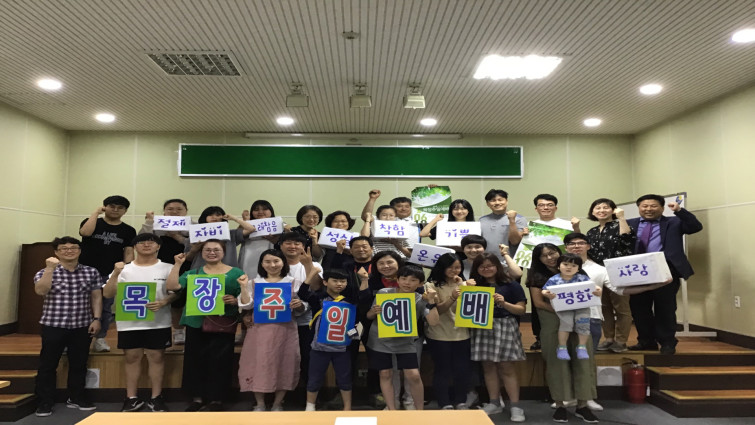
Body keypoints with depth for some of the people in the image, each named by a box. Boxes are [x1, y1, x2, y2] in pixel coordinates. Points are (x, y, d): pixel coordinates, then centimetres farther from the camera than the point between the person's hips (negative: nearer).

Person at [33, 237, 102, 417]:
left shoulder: (91, 272, 4)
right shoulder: (46, 272, -1)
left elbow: (96, 297, 6)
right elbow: (40, 291, -19)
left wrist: (96, 319, -2)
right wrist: (50, 269, -24)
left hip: (82, 326, 2)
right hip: (53, 326, -2)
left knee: (79, 364, 10)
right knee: (48, 365, 5)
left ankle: (76, 398, 25)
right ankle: (45, 402, 18)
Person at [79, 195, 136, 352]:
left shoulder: (128, 231, 8)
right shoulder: (92, 221, 4)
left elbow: (128, 253, 4)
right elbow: (85, 232, -18)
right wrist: (96, 212, -10)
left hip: (110, 275, 1)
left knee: (106, 308, 7)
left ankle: (100, 339, 17)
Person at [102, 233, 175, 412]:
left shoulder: (168, 268, 2)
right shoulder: (124, 269, 6)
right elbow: (107, 294, 0)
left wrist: (163, 302, -19)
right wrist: (116, 273, -14)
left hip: (158, 323, -1)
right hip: (129, 323, 1)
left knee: (157, 357, 4)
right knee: (132, 358, 8)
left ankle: (156, 398, 15)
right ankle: (131, 398, 21)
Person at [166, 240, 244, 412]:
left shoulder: (236, 273, 4)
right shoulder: (193, 273, 12)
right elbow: (171, 286, -1)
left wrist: (234, 301, -19)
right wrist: (177, 264, -2)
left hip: (223, 324, -3)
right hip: (196, 323, 3)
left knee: (219, 361, 0)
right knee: (195, 359, 7)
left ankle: (216, 399, 15)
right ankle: (197, 397, 23)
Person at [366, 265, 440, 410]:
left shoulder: (421, 300, -9)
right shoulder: (384, 293, -10)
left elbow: (433, 322, -18)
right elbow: (369, 316, -2)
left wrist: (431, 302, -25)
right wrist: (374, 312, -24)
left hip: (405, 342, 0)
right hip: (380, 341, 0)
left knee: (413, 376, -5)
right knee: (385, 374, 6)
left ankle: (420, 412, 15)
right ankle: (392, 411, 19)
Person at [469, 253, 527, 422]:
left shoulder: (510, 285, 1)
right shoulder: (475, 286, 11)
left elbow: (521, 310, -1)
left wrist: (504, 303, -16)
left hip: (505, 327, -4)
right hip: (482, 328, 4)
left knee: (506, 367, -3)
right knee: (488, 366, 7)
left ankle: (515, 406, 4)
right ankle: (494, 403, 19)